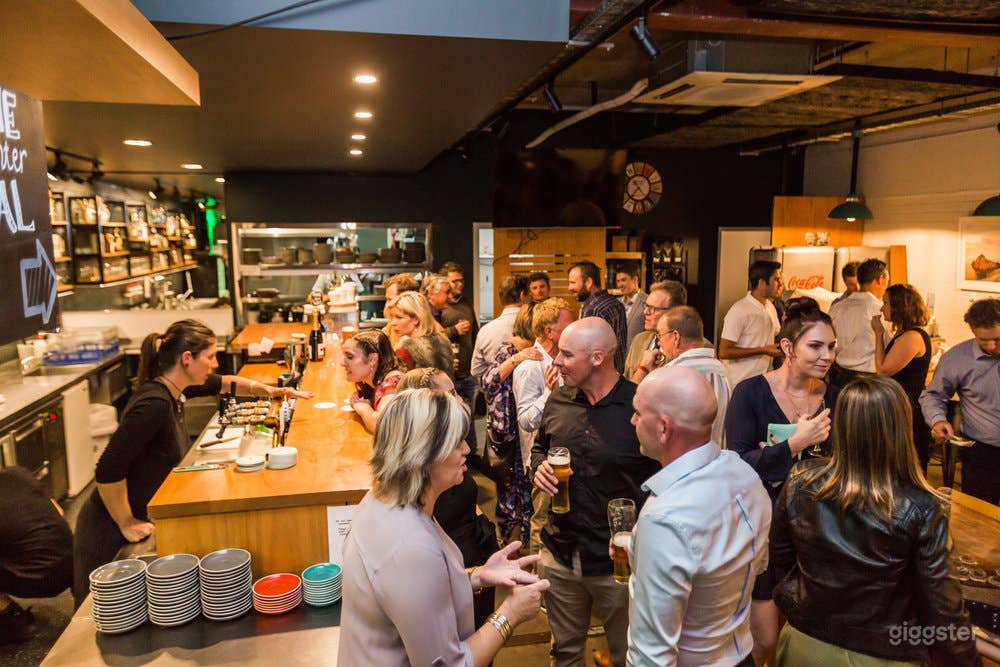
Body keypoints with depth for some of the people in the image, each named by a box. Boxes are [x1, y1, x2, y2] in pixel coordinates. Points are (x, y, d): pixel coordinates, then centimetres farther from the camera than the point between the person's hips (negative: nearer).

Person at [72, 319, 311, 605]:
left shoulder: (174, 390, -1)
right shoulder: (154, 404, -29)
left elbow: (221, 383, 20)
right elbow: (108, 470, -30)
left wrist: (269, 391, 14)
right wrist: (127, 524, -19)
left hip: (140, 518, 8)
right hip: (109, 534, -8)